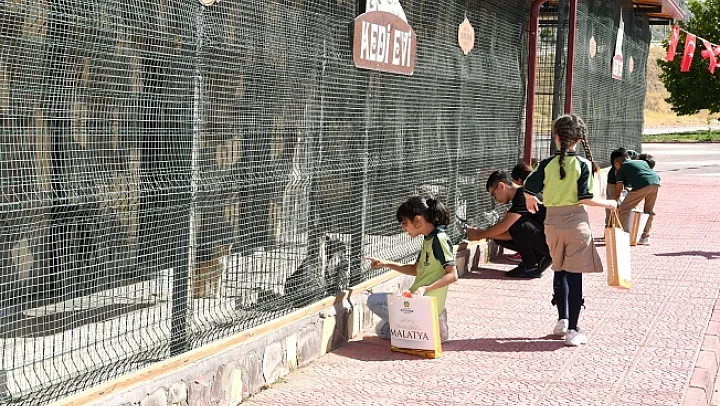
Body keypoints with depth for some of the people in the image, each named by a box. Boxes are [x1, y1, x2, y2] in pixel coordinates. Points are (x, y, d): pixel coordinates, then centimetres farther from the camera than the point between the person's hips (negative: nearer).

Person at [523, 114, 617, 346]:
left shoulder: (547, 164, -2)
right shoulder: (583, 164, -9)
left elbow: (529, 189, 1)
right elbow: (584, 198, -14)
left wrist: (531, 202, 24)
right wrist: (607, 204, 3)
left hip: (553, 222, 3)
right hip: (576, 222, -3)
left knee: (560, 271, 21)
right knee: (574, 275, 0)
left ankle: (562, 320, 24)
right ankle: (572, 331, 1)